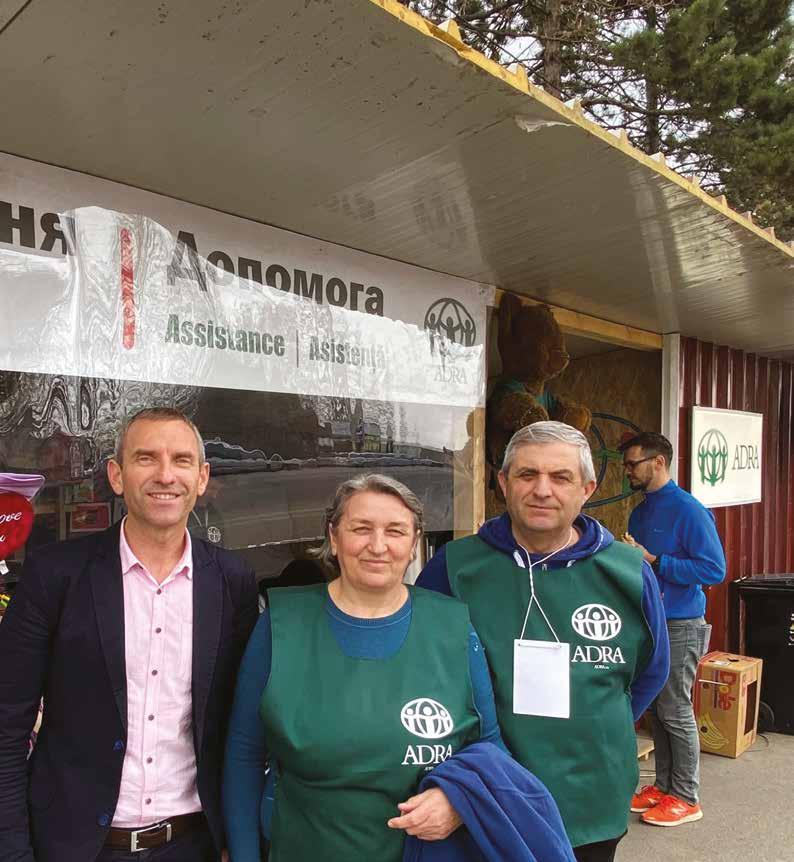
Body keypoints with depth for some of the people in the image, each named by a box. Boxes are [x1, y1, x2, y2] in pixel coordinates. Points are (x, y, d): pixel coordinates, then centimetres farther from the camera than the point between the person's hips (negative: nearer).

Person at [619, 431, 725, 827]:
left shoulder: (688, 510, -16)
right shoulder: (640, 513, 10)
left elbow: (714, 569, -20)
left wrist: (654, 561, -23)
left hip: (678, 626, -8)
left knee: (676, 712, 3)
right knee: (655, 709, 16)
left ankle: (686, 798, 19)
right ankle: (664, 784, 30)